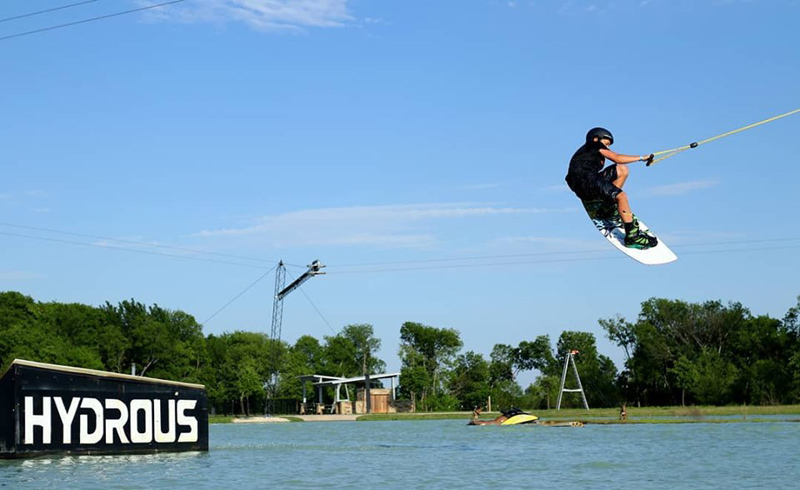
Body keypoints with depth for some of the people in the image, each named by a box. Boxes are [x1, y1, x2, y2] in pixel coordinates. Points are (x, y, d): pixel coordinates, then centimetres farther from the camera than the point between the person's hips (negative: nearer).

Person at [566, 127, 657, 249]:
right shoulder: (595, 144, 9)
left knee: (622, 169, 14)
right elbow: (617, 158, 1)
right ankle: (632, 237, -25)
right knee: (621, 196, -21)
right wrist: (641, 158, 8)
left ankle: (611, 207, 8)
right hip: (586, 182, -9)